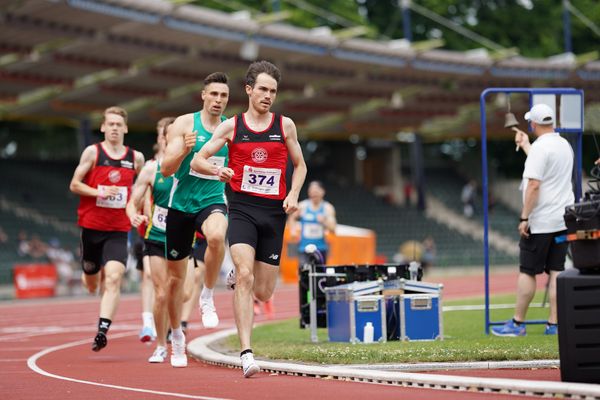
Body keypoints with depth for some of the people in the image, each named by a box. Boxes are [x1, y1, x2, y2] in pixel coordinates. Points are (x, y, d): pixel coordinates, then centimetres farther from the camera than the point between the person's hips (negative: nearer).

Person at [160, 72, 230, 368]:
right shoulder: (184, 124, -3)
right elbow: (166, 169, -8)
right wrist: (184, 150, -26)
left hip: (213, 201, 0)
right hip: (181, 204, 0)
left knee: (217, 236, -38)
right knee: (176, 276, 8)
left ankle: (207, 298, -17)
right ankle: (177, 336, 28)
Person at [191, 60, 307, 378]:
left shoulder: (285, 125, 7)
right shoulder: (232, 126, 3)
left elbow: (299, 165, 18)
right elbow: (197, 161, 4)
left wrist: (293, 194, 0)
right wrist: (218, 170, -17)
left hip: (274, 212, 2)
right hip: (242, 209, -2)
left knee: (263, 292, 5)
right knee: (245, 277, -22)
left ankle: (237, 276, 42)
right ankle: (246, 353, -22)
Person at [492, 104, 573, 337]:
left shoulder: (540, 147, -14)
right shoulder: (565, 145, 12)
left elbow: (534, 185, -21)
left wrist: (524, 218, -17)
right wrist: (525, 145, 43)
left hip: (540, 222, -8)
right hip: (563, 220, 8)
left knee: (527, 272, -1)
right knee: (556, 272, 6)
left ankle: (517, 324, 2)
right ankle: (554, 324, 4)